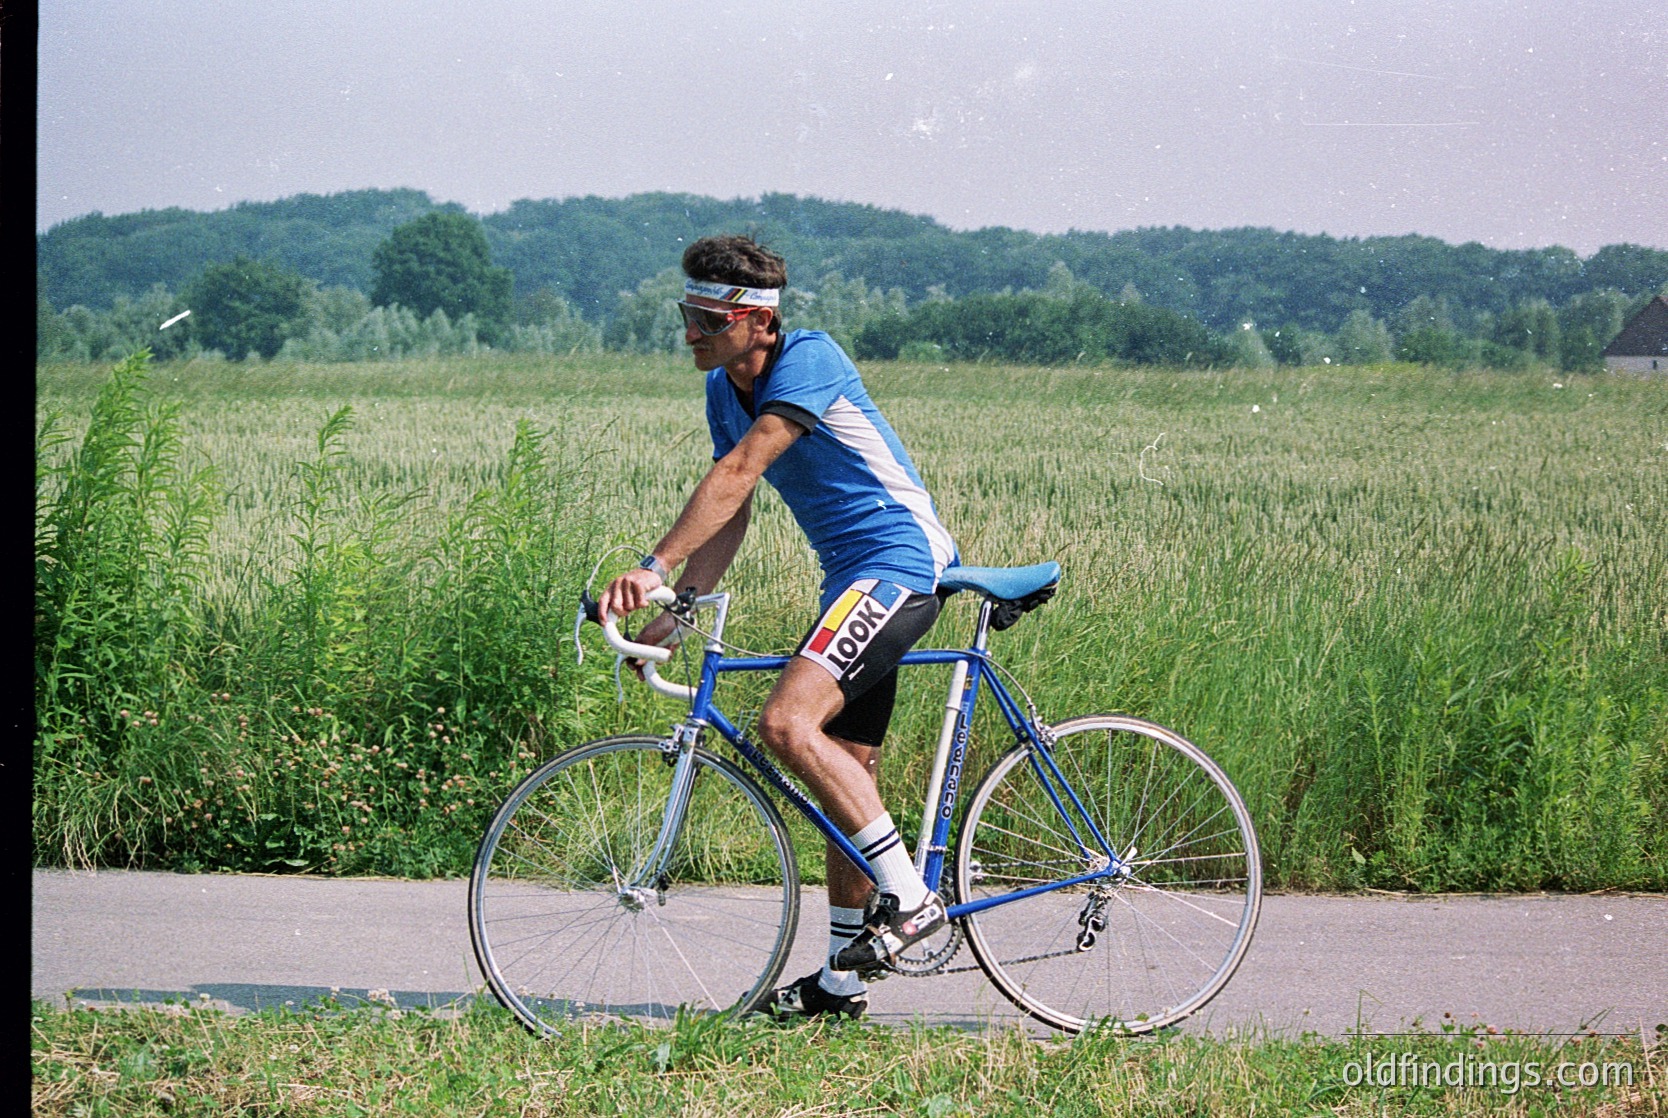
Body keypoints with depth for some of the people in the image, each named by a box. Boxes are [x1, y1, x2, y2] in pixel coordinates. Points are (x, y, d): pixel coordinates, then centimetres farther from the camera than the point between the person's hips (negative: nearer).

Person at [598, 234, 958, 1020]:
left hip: (898, 562, -10)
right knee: (846, 771, 11)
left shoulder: (809, 359, -17)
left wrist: (655, 567, -33)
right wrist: (677, 612, -1)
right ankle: (842, 981, 17)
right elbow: (729, 511, 10)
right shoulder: (725, 389, 9)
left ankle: (909, 897, -20)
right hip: (850, 576, 10)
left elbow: (737, 473, -27)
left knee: (788, 721, -25)